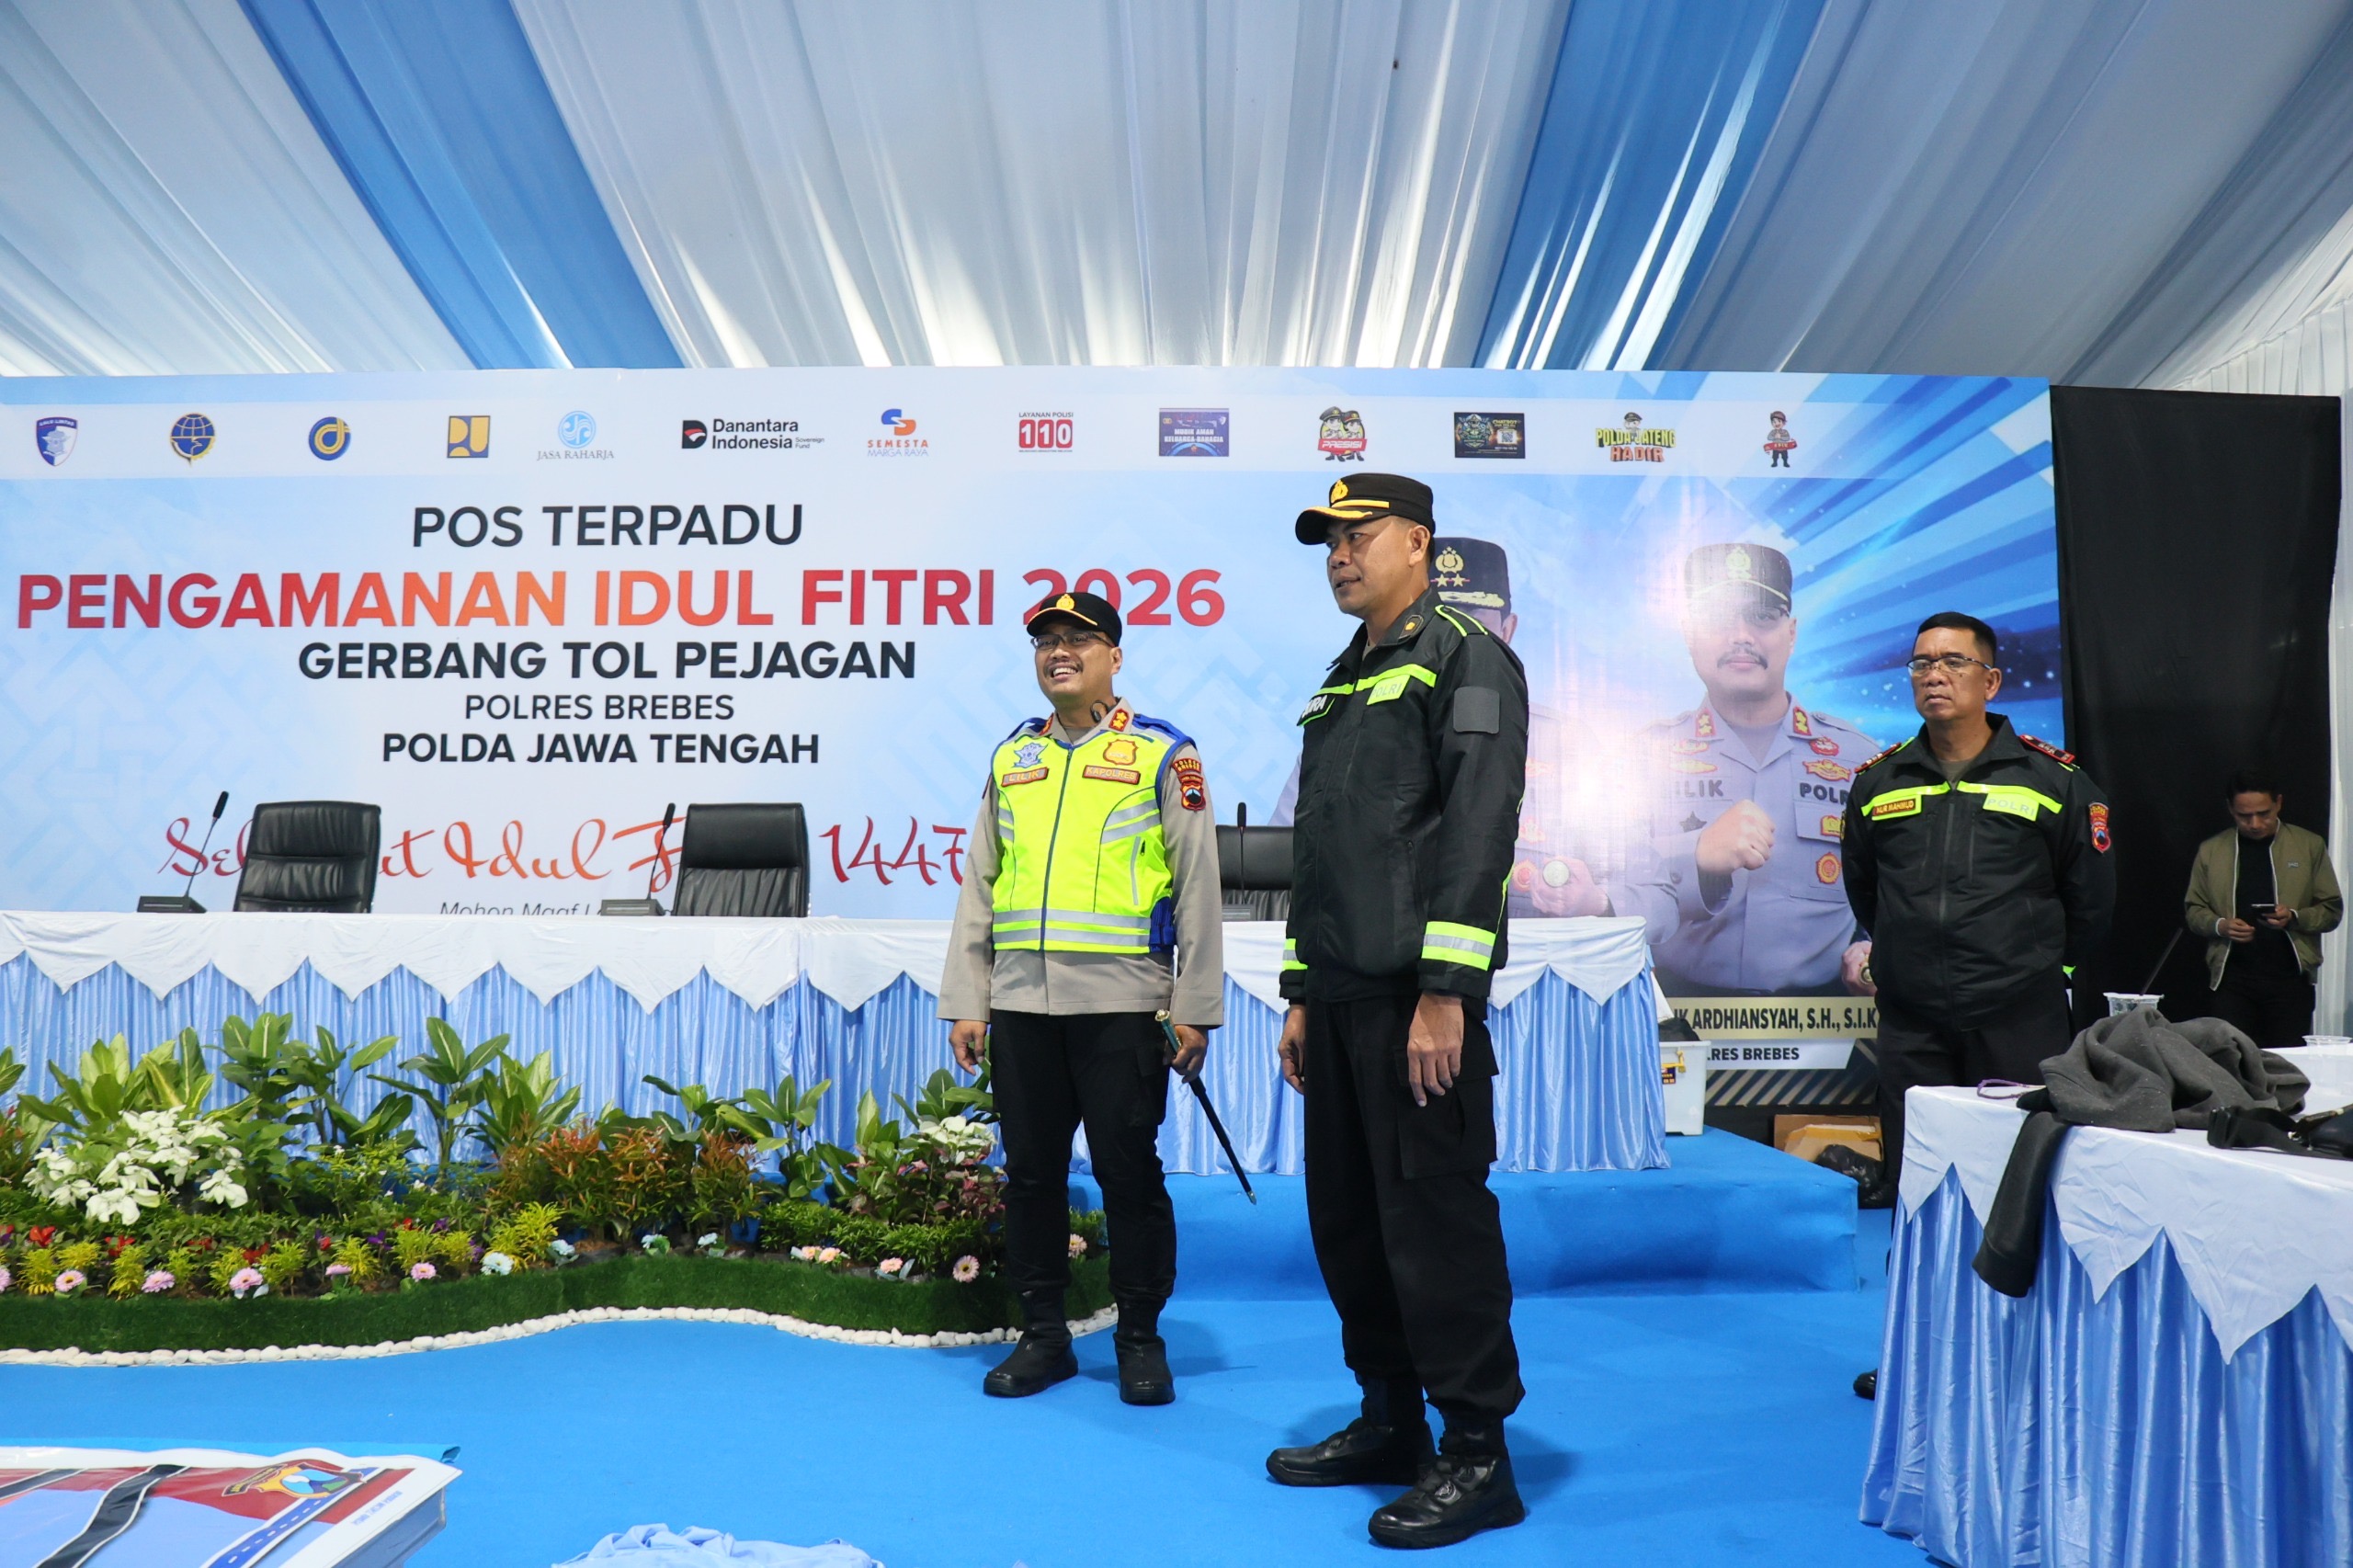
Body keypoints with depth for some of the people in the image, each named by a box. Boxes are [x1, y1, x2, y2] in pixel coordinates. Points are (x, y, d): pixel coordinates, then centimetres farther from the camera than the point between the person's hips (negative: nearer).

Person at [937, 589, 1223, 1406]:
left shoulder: (1162, 753, 2)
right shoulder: (1012, 757, 14)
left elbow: (1197, 887, -1)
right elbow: (978, 886, 15)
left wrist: (1196, 1008, -5)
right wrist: (965, 1002, 10)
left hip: (1121, 1003, -4)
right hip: (1021, 1003, 4)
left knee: (1129, 1171, 2)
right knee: (1031, 1171, 9)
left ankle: (1141, 1338, 18)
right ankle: (1042, 1334, 23)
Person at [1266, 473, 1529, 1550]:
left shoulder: (1465, 657, -4)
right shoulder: (1340, 686, 21)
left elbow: (1479, 828, -15)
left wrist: (1444, 990, -21)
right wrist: (1301, 995, 18)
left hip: (1417, 996, -9)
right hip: (1339, 997, 9)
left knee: (1435, 1216, -4)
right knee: (1348, 1217, 13)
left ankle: (1476, 1455, 9)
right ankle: (1389, 1422, 27)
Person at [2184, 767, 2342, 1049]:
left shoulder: (2309, 846, 6)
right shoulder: (2210, 851, 7)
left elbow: (2332, 910, 7)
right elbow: (2193, 909, 11)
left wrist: (2294, 918, -13)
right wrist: (2220, 925, -10)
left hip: (2290, 978, 0)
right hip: (2232, 980, 0)